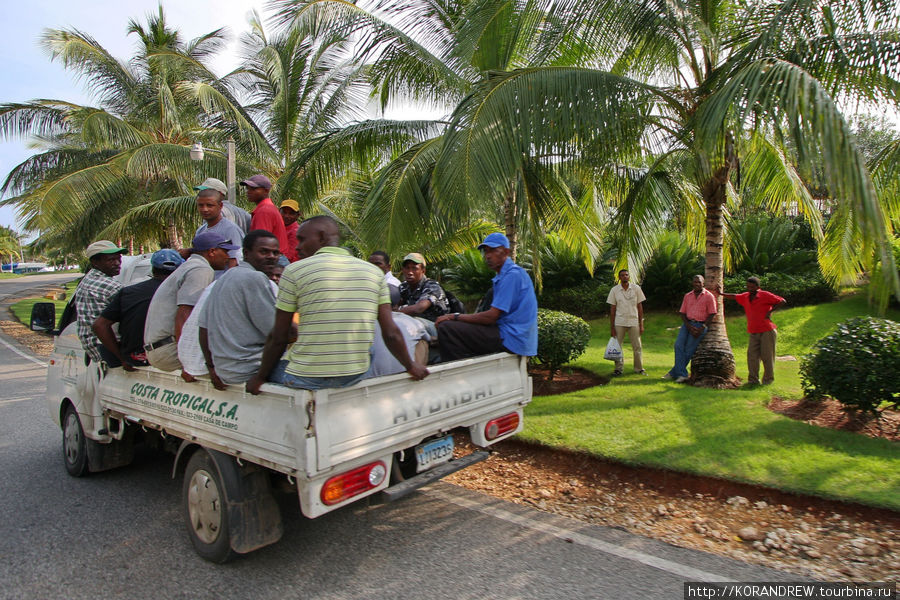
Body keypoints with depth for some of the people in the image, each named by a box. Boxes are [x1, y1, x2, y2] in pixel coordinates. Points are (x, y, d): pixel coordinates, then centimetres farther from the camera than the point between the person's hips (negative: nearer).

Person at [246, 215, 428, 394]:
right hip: (355, 376, 3)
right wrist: (411, 366, 16)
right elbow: (391, 333, 0)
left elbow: (278, 338, -3)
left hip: (306, 378, -3)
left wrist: (259, 378, 12)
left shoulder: (294, 271, -5)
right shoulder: (374, 271, 3)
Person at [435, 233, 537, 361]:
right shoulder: (503, 275, 19)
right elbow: (495, 314, 17)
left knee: (446, 328, -17)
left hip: (510, 339, -11)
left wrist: (455, 317, -9)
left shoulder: (513, 275, -14)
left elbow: (491, 316, -18)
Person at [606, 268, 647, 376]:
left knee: (637, 347, 5)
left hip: (634, 322, 0)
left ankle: (639, 368, 17)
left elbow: (640, 307, 4)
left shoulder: (636, 288, 1)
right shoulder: (614, 290, 0)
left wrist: (641, 324, 0)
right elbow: (612, 309, 1)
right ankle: (619, 368, 15)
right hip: (619, 323, 0)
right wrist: (611, 327, -2)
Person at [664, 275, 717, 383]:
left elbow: (711, 315, -3)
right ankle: (682, 374, -16)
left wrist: (701, 329, -12)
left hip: (700, 325, -4)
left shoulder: (709, 296, 1)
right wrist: (689, 327, -6)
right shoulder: (687, 296, 13)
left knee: (689, 350, -9)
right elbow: (682, 313, 10)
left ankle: (674, 373, -1)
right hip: (687, 323, 4)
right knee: (678, 345, -16)